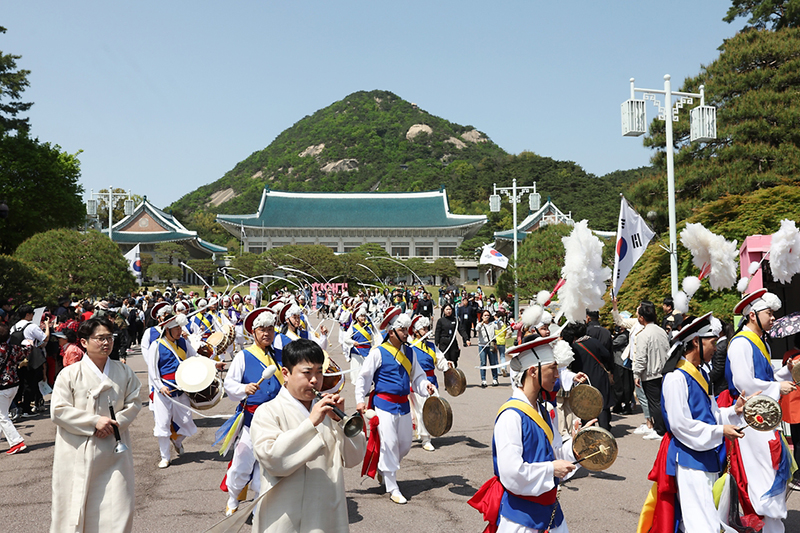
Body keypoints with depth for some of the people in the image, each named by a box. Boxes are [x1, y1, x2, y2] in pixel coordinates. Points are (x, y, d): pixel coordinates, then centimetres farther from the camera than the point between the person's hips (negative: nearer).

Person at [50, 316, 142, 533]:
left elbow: (133, 402, 7)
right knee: (76, 505, 4)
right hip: (78, 452, -2)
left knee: (118, 507, 1)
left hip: (113, 451, 2)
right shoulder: (70, 374, -5)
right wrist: (94, 422, -15)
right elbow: (58, 411, -8)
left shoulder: (123, 371, 4)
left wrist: (116, 423, -11)